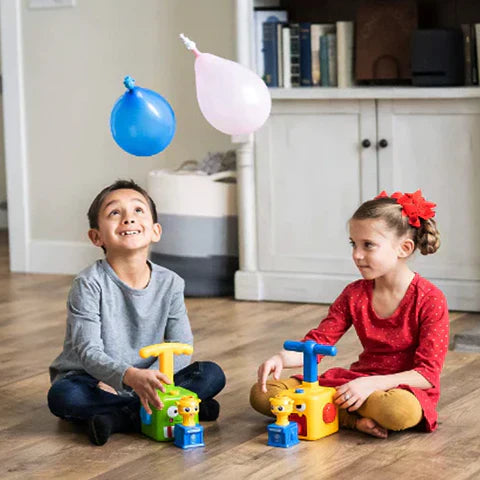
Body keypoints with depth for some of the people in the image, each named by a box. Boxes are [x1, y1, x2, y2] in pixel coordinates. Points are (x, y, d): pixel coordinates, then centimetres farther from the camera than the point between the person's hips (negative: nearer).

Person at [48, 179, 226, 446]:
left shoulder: (170, 283, -2)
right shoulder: (89, 284, -14)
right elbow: (89, 352, -22)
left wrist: (149, 379, -23)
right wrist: (131, 376, -42)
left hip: (147, 379, 4)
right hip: (93, 381, -4)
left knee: (213, 374, -15)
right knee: (61, 396, -35)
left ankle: (117, 418, -25)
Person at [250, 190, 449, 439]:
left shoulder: (430, 299, -12)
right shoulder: (354, 294, 5)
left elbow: (427, 374, -15)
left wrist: (371, 384, -26)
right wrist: (282, 358, -19)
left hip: (405, 387, -6)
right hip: (358, 379, 6)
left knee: (402, 410, -46)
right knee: (262, 393, -10)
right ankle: (355, 419, -19)